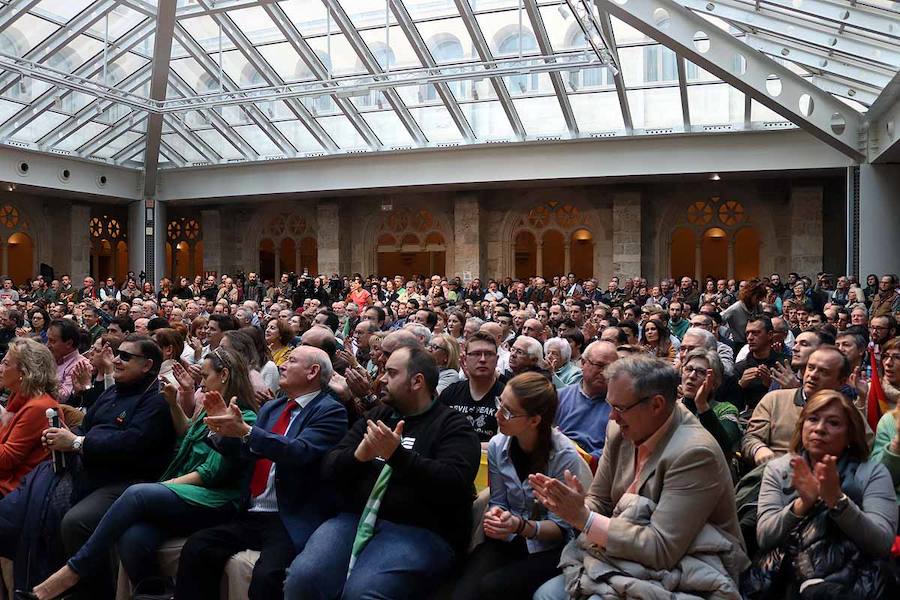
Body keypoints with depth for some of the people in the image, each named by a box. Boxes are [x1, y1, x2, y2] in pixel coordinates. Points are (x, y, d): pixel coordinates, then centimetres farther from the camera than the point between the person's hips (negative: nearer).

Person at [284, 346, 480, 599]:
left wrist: (397, 455, -23)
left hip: (418, 530, -5)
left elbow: (454, 486, -14)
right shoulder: (376, 416, 19)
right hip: (354, 518, 5)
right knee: (301, 578, -21)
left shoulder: (452, 424, 2)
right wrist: (358, 455, -10)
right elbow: (329, 467, 12)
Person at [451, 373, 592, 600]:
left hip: (549, 547, -3)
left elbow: (561, 528, -11)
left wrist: (522, 527, -29)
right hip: (506, 539, 3)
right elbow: (498, 502, 8)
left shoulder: (565, 457, -17)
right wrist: (495, 515, -16)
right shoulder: (497, 445, -4)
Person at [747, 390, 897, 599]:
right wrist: (801, 503, -17)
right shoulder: (778, 469, 7)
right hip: (783, 579, 1)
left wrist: (837, 500, -21)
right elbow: (764, 537, -2)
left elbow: (882, 544, -7)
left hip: (849, 582, -1)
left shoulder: (872, 473, 4)